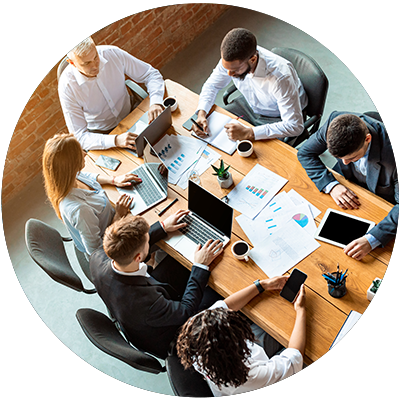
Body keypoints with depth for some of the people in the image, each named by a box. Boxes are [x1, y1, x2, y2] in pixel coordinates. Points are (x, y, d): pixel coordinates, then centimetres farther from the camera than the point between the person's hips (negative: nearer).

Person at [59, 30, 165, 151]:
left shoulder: (113, 54, -17)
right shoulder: (67, 86, -24)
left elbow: (151, 74, -7)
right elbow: (80, 137, -23)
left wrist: (155, 103, -28)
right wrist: (116, 140, -40)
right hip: (101, 135, -3)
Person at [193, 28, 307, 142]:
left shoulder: (281, 76, -40)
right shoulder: (231, 60, -23)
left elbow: (295, 126, -39)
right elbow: (212, 85, -4)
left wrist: (248, 133, -44)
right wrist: (201, 113, -24)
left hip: (277, 118, -5)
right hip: (250, 105, 5)